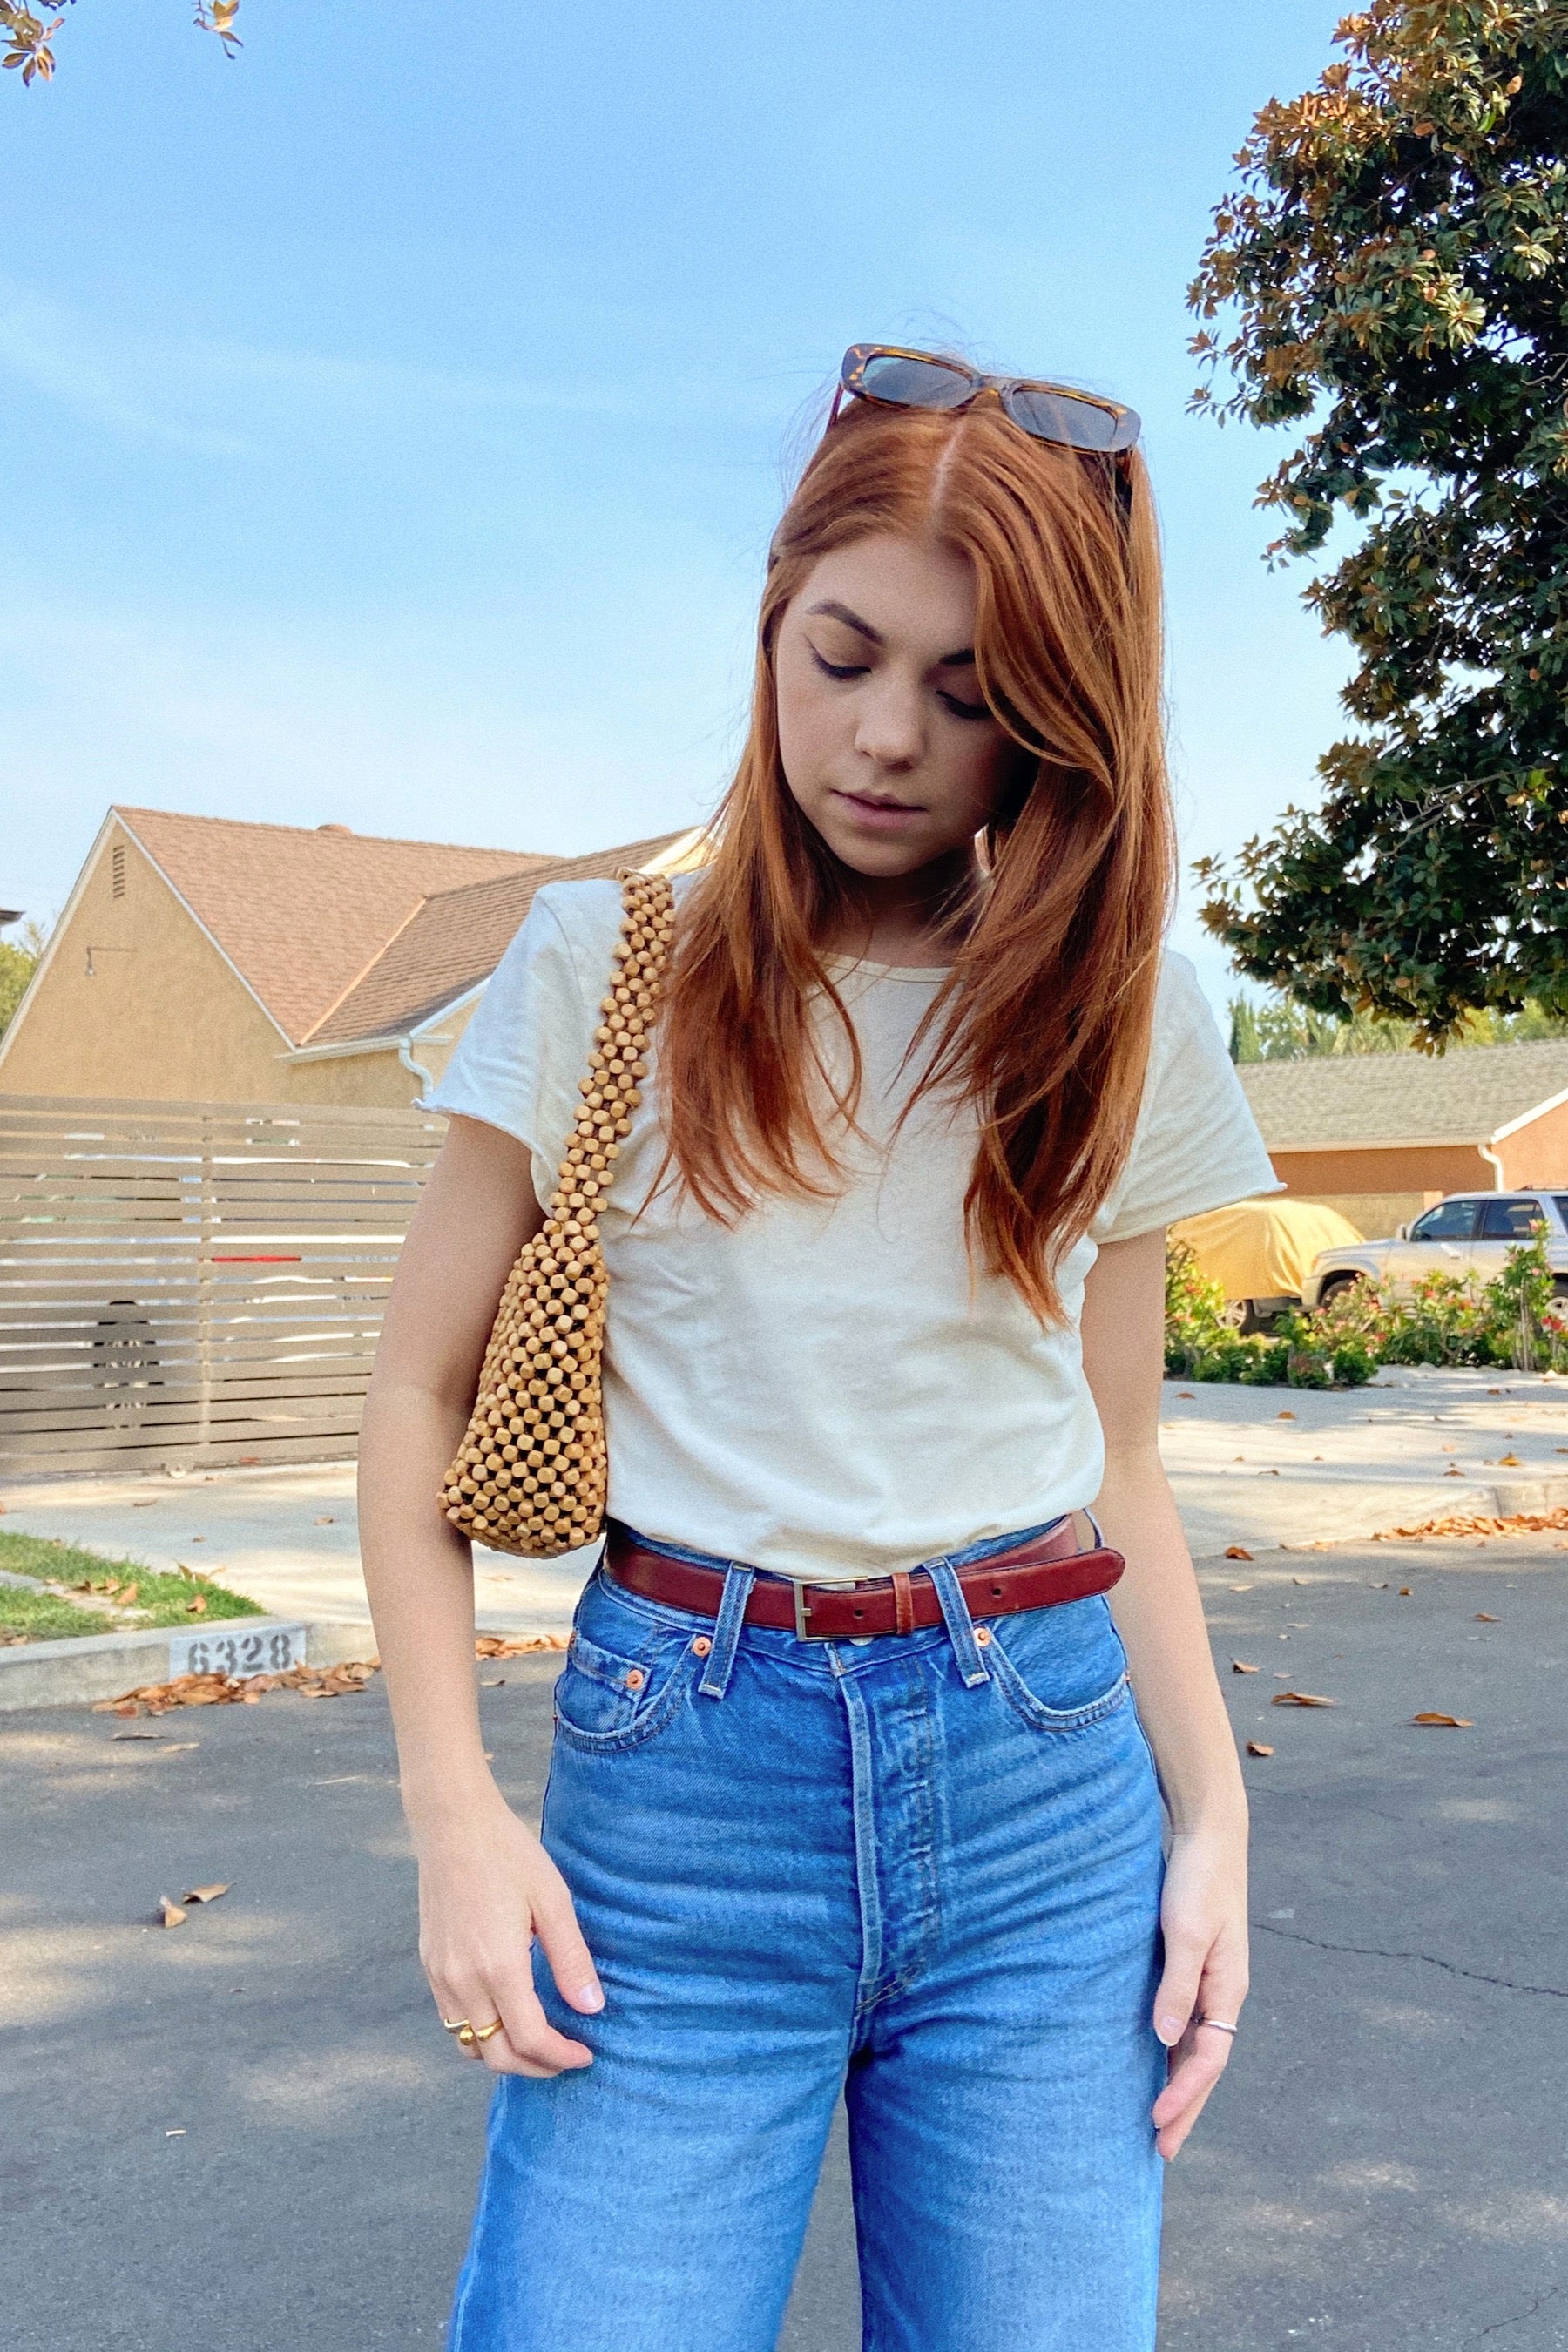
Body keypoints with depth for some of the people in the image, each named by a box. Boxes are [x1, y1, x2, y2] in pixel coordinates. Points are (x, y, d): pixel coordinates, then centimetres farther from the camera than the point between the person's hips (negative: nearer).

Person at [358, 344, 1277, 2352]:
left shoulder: (1118, 1019, 5)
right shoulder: (603, 964, -1)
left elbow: (1119, 1455, 11)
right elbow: (422, 1394, 2)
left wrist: (1211, 1811, 4)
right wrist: (455, 1809, -5)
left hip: (1046, 1776, 2)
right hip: (681, 1759, -1)